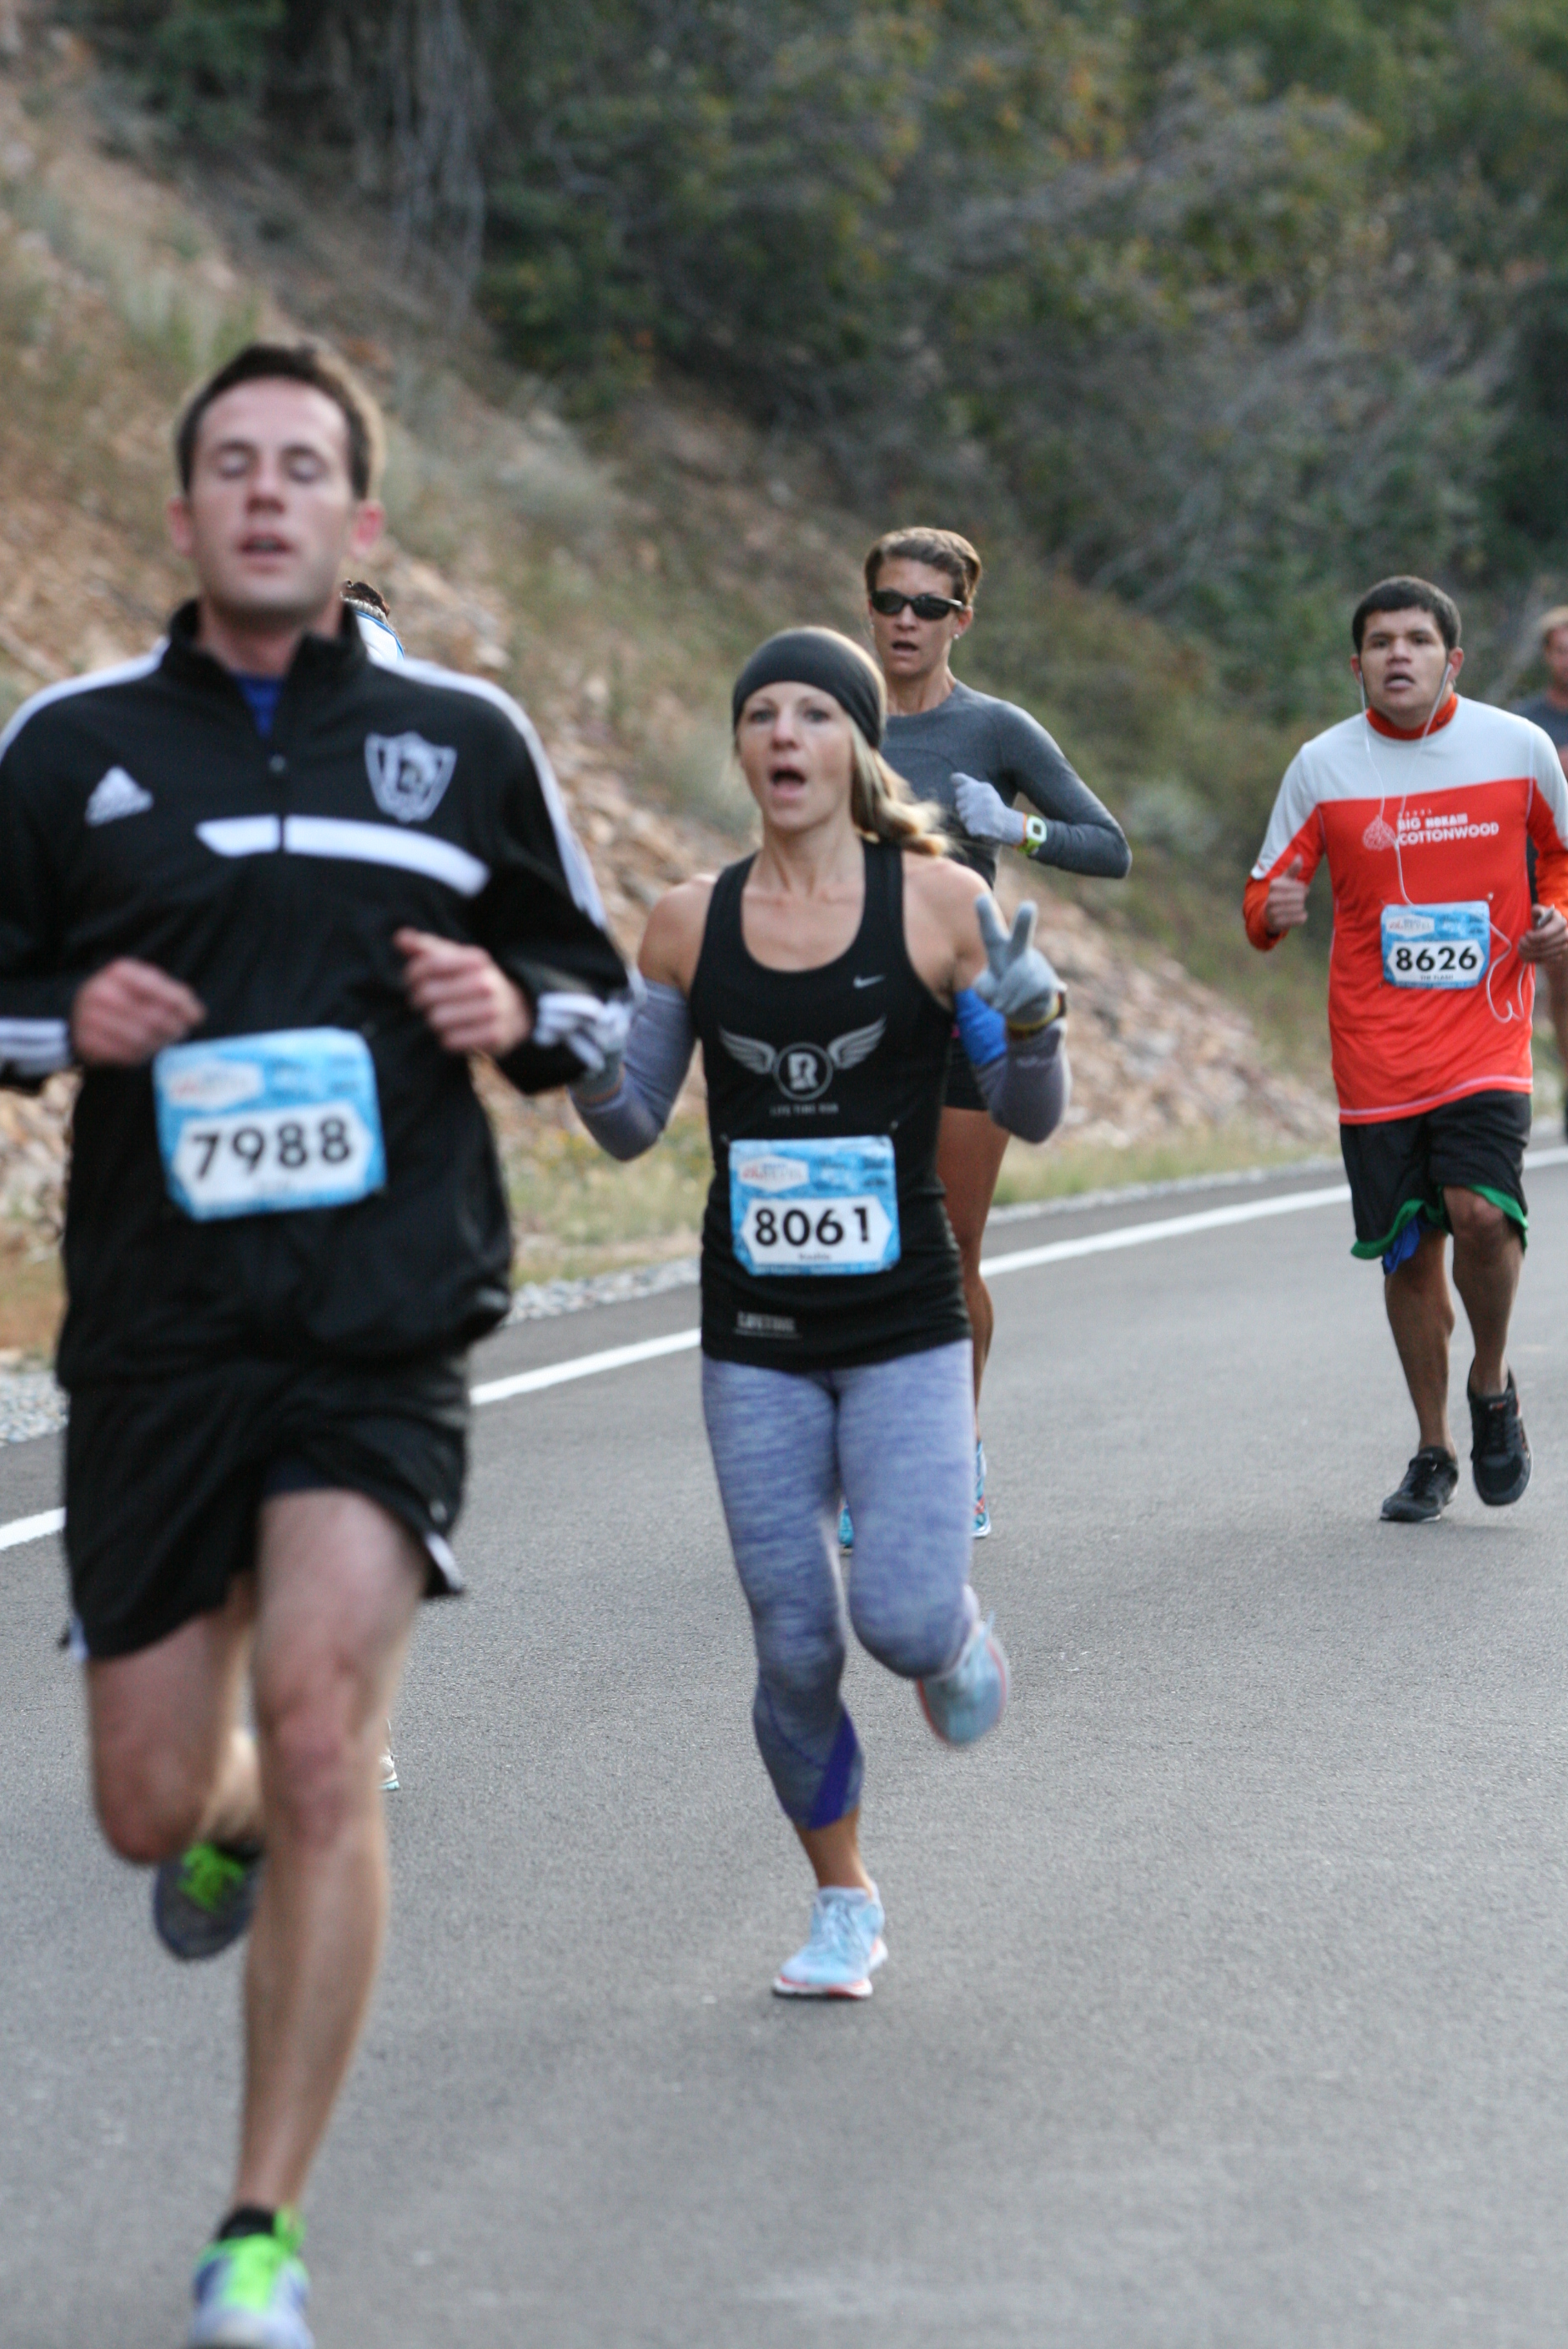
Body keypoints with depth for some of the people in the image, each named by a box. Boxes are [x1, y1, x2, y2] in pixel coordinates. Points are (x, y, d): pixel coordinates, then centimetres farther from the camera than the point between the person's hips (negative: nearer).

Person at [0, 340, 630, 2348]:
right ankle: (237, 1828, 46)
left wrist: (518, 1008, -7)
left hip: (387, 1335, -1)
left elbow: (593, 976, 16)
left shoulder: (466, 738, 6)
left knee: (317, 1738, -16)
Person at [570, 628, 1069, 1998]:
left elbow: (1031, 1119, -1)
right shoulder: (693, 923, 2)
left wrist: (1030, 1020, -21)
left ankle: (956, 1634, 23)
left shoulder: (937, 903, -5)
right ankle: (845, 1909, 24)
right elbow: (634, 1127, 9)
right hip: (755, 1339, 2)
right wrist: (583, 1061, -12)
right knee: (795, 1651, 4)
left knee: (905, 1619, -16)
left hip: (906, 1331, -2)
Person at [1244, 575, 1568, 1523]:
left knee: (1482, 1211, -21)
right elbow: (1268, 896, 5)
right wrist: (1272, 913, -18)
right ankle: (1434, 1452, 22)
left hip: (1485, 1038, -1)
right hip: (1375, 1052, 1)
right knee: (1408, 1255, 4)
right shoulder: (1323, 766, 0)